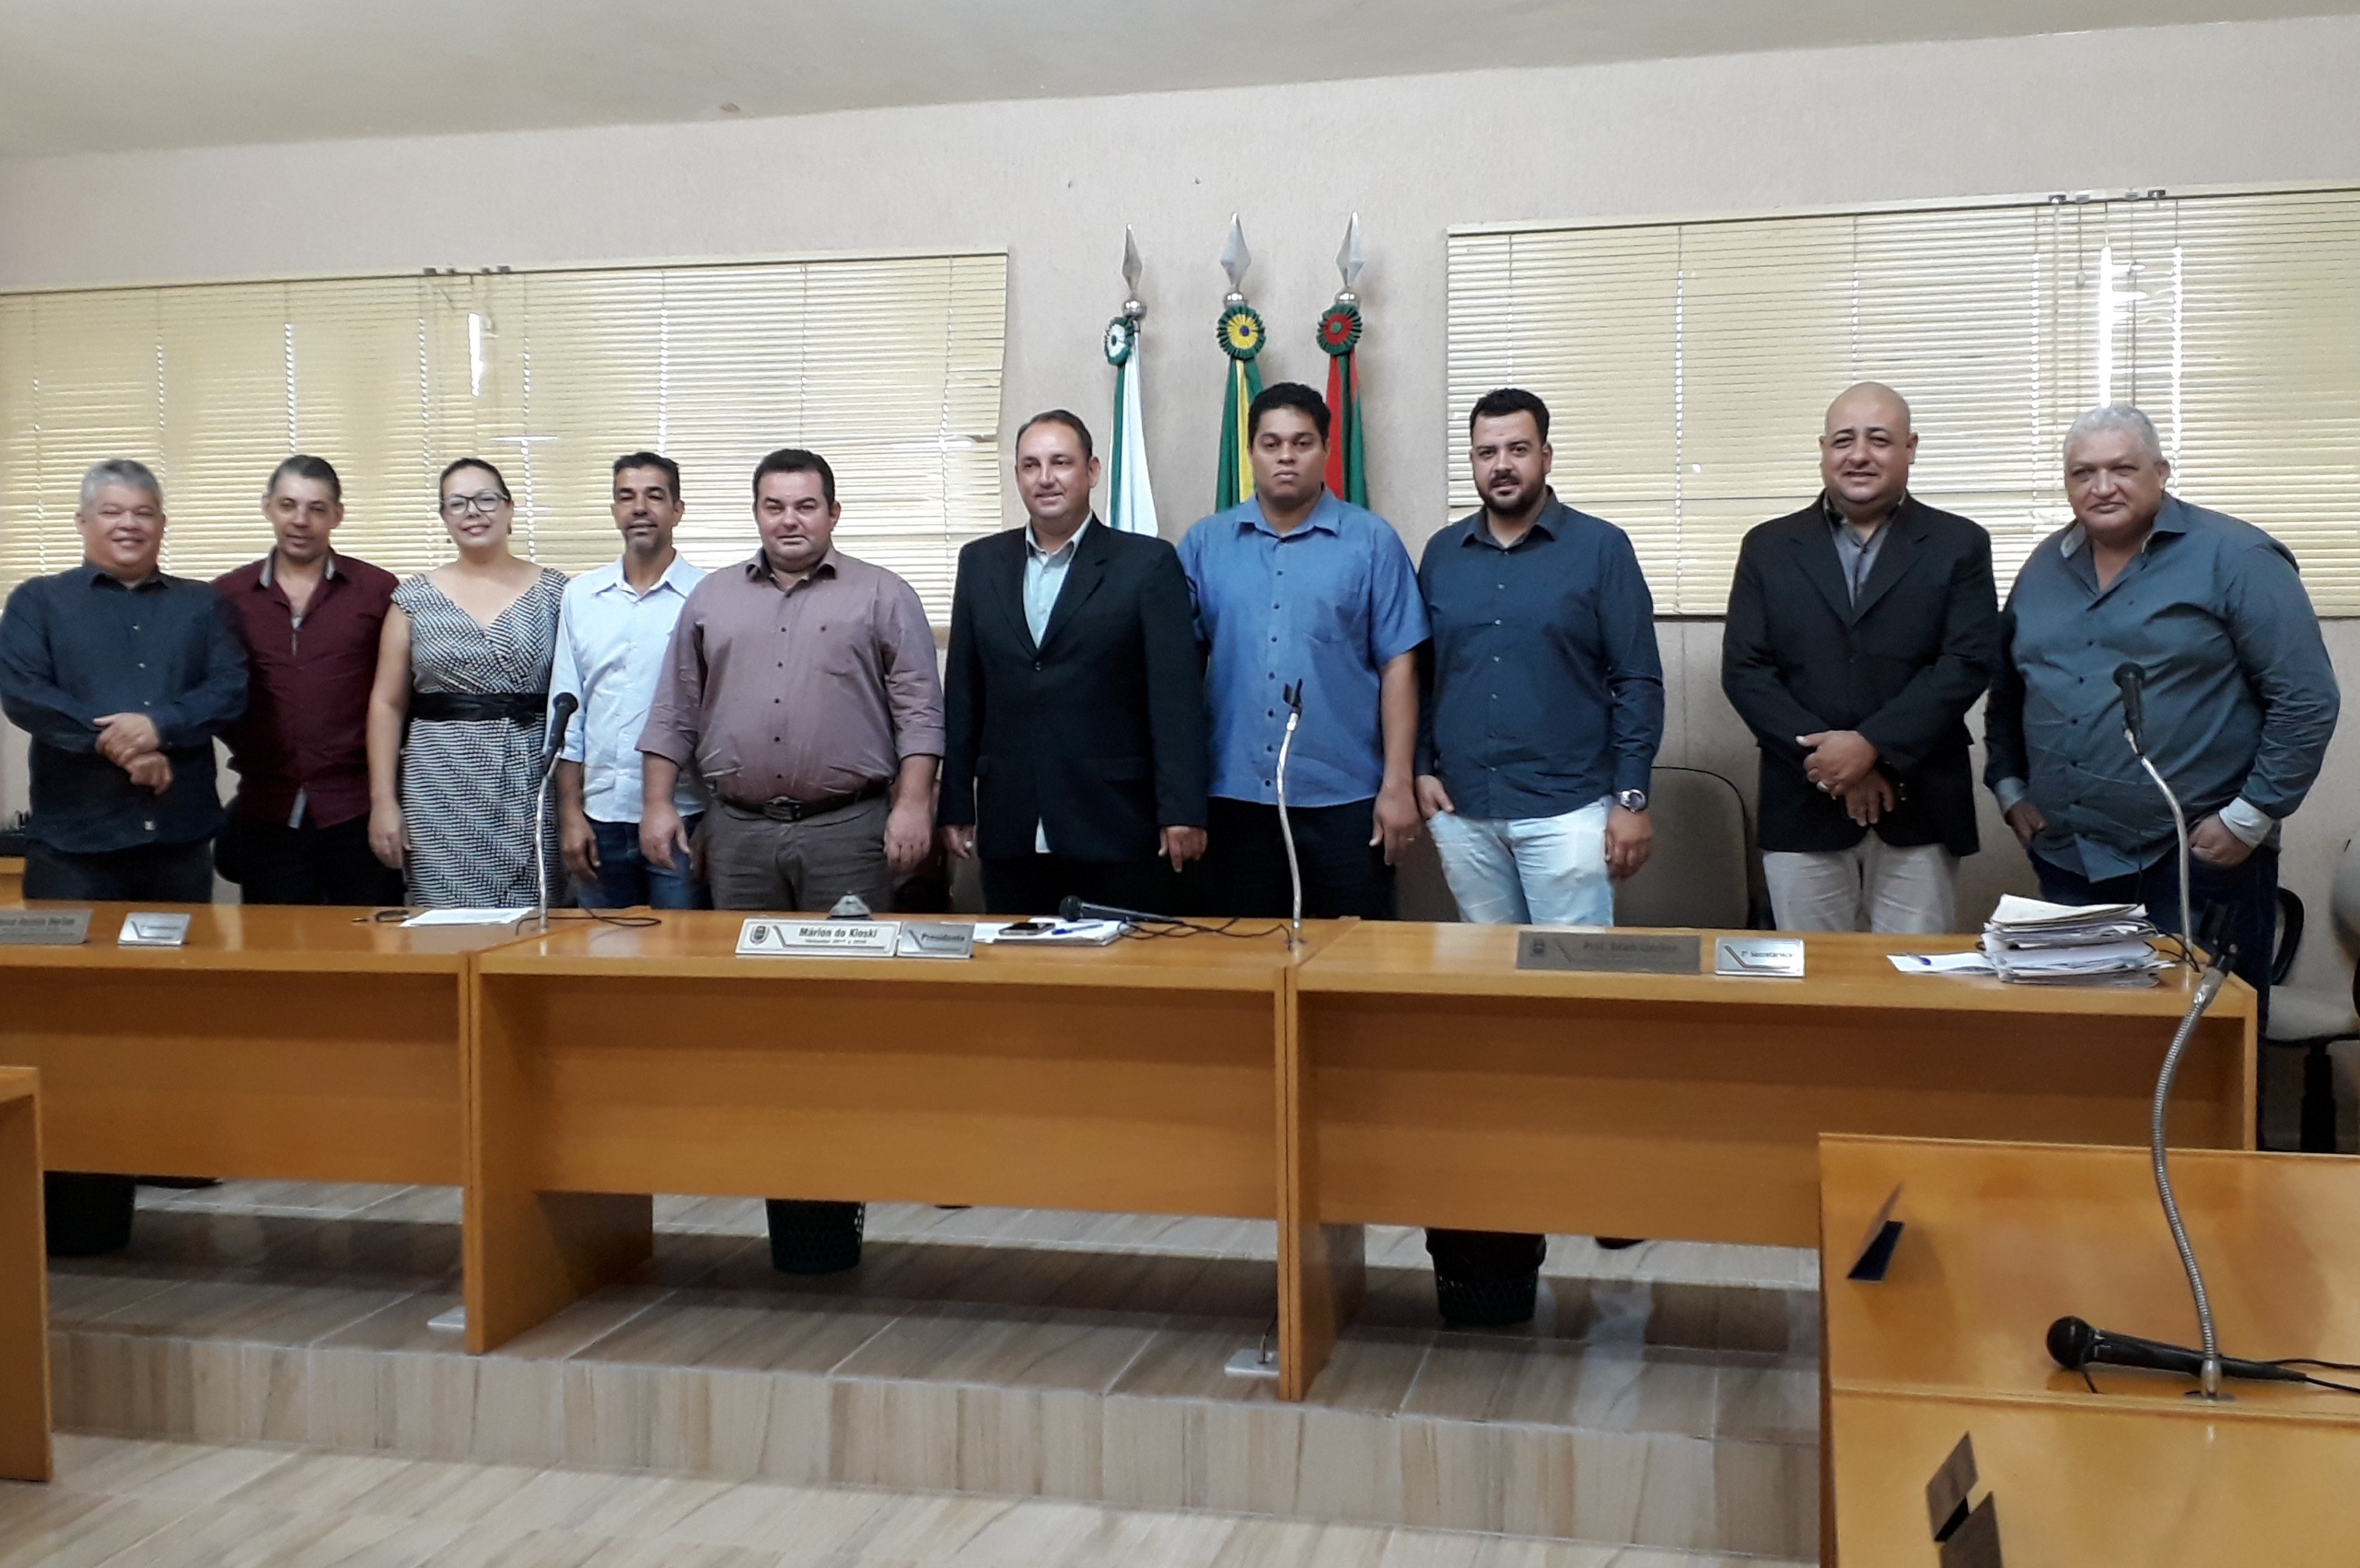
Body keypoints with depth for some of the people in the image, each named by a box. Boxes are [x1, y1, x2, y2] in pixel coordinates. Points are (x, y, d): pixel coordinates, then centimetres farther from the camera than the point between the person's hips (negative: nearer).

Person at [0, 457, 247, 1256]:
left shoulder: (201, 606, 13)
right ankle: (71, 1185, 2)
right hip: (74, 834, -2)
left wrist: (157, 727, -18)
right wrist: (112, 745, -17)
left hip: (180, 832, 2)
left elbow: (231, 691, -1)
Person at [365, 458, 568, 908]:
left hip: (531, 782, 0)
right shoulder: (415, 598, 6)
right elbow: (387, 704, 8)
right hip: (443, 787, 1)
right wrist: (383, 800, 0)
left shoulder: (554, 593, 4)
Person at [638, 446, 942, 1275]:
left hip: (849, 831, -3)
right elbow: (675, 712, 13)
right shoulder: (710, 600, 14)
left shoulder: (882, 597, 3)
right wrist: (658, 803, 5)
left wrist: (913, 804, -11)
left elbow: (919, 708, -2)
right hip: (739, 833, 3)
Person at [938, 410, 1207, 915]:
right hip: (1009, 834, 4)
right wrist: (955, 807, 9)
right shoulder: (980, 563, 12)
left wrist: (1181, 813, -12)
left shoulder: (1148, 564, 0)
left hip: (1117, 831, -3)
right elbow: (963, 693, 13)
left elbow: (1177, 694, -6)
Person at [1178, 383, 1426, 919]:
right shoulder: (1205, 544, 5)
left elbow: (1398, 666, -2)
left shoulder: (1373, 541, 0)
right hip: (1234, 796, 2)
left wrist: (1398, 784, -7)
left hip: (1344, 796, -2)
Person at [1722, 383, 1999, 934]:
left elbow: (1967, 662, -5)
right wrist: (1832, 762, -11)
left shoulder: (1959, 546, 6)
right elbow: (1744, 670, 0)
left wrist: (1872, 746, -16)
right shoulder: (1769, 548, 9)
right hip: (1803, 808, 1)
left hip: (1918, 809, -1)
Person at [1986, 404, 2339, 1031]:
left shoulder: (2235, 559, -8)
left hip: (2199, 859, -5)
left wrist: (2250, 818, -12)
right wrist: (2010, 789, 9)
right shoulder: (2047, 567, 10)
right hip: (2067, 860, 5)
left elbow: (2306, 699, -10)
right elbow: (2007, 692, 19)